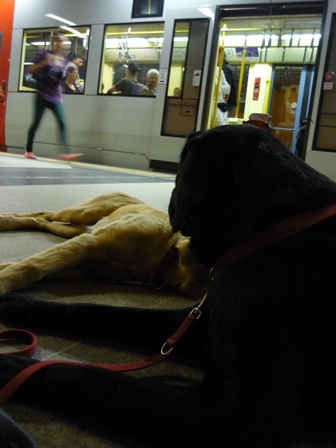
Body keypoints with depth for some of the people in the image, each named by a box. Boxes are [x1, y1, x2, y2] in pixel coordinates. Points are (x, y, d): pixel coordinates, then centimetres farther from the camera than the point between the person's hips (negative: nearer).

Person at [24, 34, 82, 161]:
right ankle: (28, 150, 16)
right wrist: (44, 63, -18)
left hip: (55, 97, 4)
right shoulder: (44, 53, -2)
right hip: (42, 94, -4)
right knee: (36, 122, 1)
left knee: (62, 123, -11)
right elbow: (31, 69, -3)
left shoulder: (63, 59, 13)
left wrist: (60, 94, 14)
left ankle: (66, 152, -18)